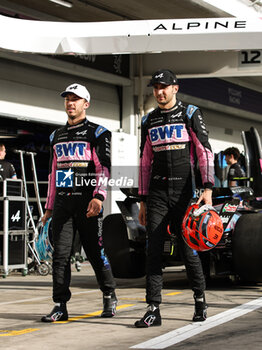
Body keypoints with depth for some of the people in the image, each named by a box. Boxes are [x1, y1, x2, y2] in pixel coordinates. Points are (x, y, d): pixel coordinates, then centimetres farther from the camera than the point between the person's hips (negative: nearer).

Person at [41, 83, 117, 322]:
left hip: (87, 202, -5)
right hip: (62, 201, 5)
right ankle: (60, 306, -2)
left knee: (95, 252, 0)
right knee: (60, 254, -3)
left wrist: (98, 196, -21)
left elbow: (104, 167, -7)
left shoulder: (97, 133, 2)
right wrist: (49, 207, 18)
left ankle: (109, 296, 19)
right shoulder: (57, 136, 19)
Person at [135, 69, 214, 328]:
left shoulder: (190, 114, 2)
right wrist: (143, 200, 12)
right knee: (153, 250, -5)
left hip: (183, 191, -3)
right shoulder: (149, 121, 13)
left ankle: (200, 299, 22)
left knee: (188, 248, 1)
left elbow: (205, 152, -3)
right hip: (157, 192, 3)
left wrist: (208, 189, -14)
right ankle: (153, 310, -5)